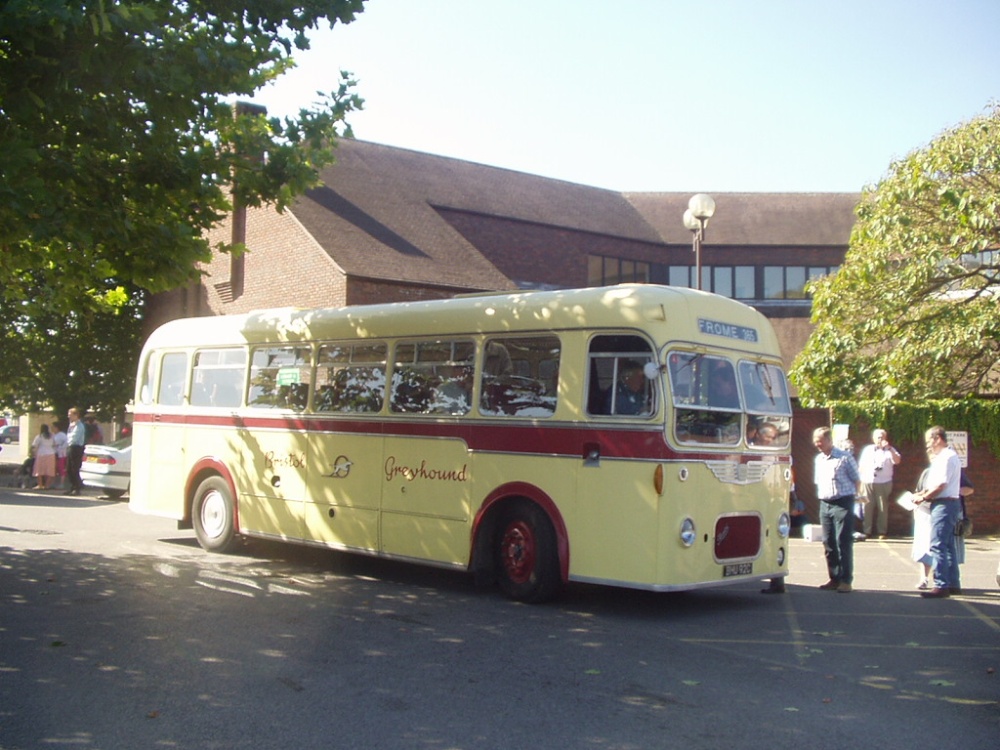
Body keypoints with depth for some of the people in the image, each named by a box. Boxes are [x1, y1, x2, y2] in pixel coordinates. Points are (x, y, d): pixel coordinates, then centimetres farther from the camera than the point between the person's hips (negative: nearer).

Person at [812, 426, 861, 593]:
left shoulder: (845, 457, -5)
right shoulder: (818, 460, 14)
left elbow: (856, 480, -1)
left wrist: (851, 495, -1)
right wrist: (822, 498, 11)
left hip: (842, 504, -6)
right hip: (825, 504, 6)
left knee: (844, 542, -6)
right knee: (828, 543, 7)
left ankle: (846, 581, -3)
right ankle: (834, 579, 15)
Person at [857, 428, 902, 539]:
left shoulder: (890, 450, 7)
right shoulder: (867, 449, 14)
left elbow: (897, 461, -11)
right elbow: (861, 466, 14)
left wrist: (889, 448, -18)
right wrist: (860, 481, 7)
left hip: (883, 483, -2)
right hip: (867, 482, 2)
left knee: (883, 508, 0)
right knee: (867, 507, 0)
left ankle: (882, 532, 6)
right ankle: (866, 531, 5)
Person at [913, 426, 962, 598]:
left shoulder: (947, 457, -15)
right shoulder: (946, 456, 18)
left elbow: (940, 486, -21)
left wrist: (922, 498, -10)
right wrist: (923, 492, 10)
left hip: (944, 504, -11)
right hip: (948, 504, 11)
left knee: (938, 545, -12)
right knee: (948, 546, 14)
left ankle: (941, 586, -14)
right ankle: (953, 584, 20)